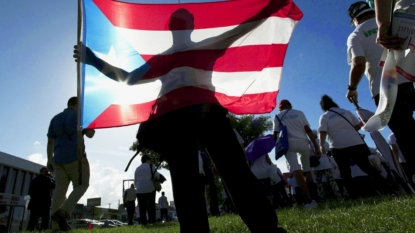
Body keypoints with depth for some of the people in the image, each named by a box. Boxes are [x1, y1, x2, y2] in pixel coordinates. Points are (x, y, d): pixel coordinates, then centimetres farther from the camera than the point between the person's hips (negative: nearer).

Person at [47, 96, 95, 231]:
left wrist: (49, 160, 17)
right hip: (76, 157, -6)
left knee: (60, 190, 5)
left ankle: (55, 225, 1)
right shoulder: (79, 116, 1)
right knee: (81, 185, 3)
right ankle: (63, 212, -17)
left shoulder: (55, 118, 18)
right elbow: (90, 134, -1)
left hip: (59, 159, 6)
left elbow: (50, 141, 14)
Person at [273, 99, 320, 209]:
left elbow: (275, 135, 4)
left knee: (296, 171, -8)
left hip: (288, 144, -2)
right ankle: (313, 196, 15)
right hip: (302, 142, 2)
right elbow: (308, 130, 5)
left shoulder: (277, 116, 10)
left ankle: (310, 200, -14)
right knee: (307, 170, 16)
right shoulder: (299, 113, 13)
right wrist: (316, 147, 5)